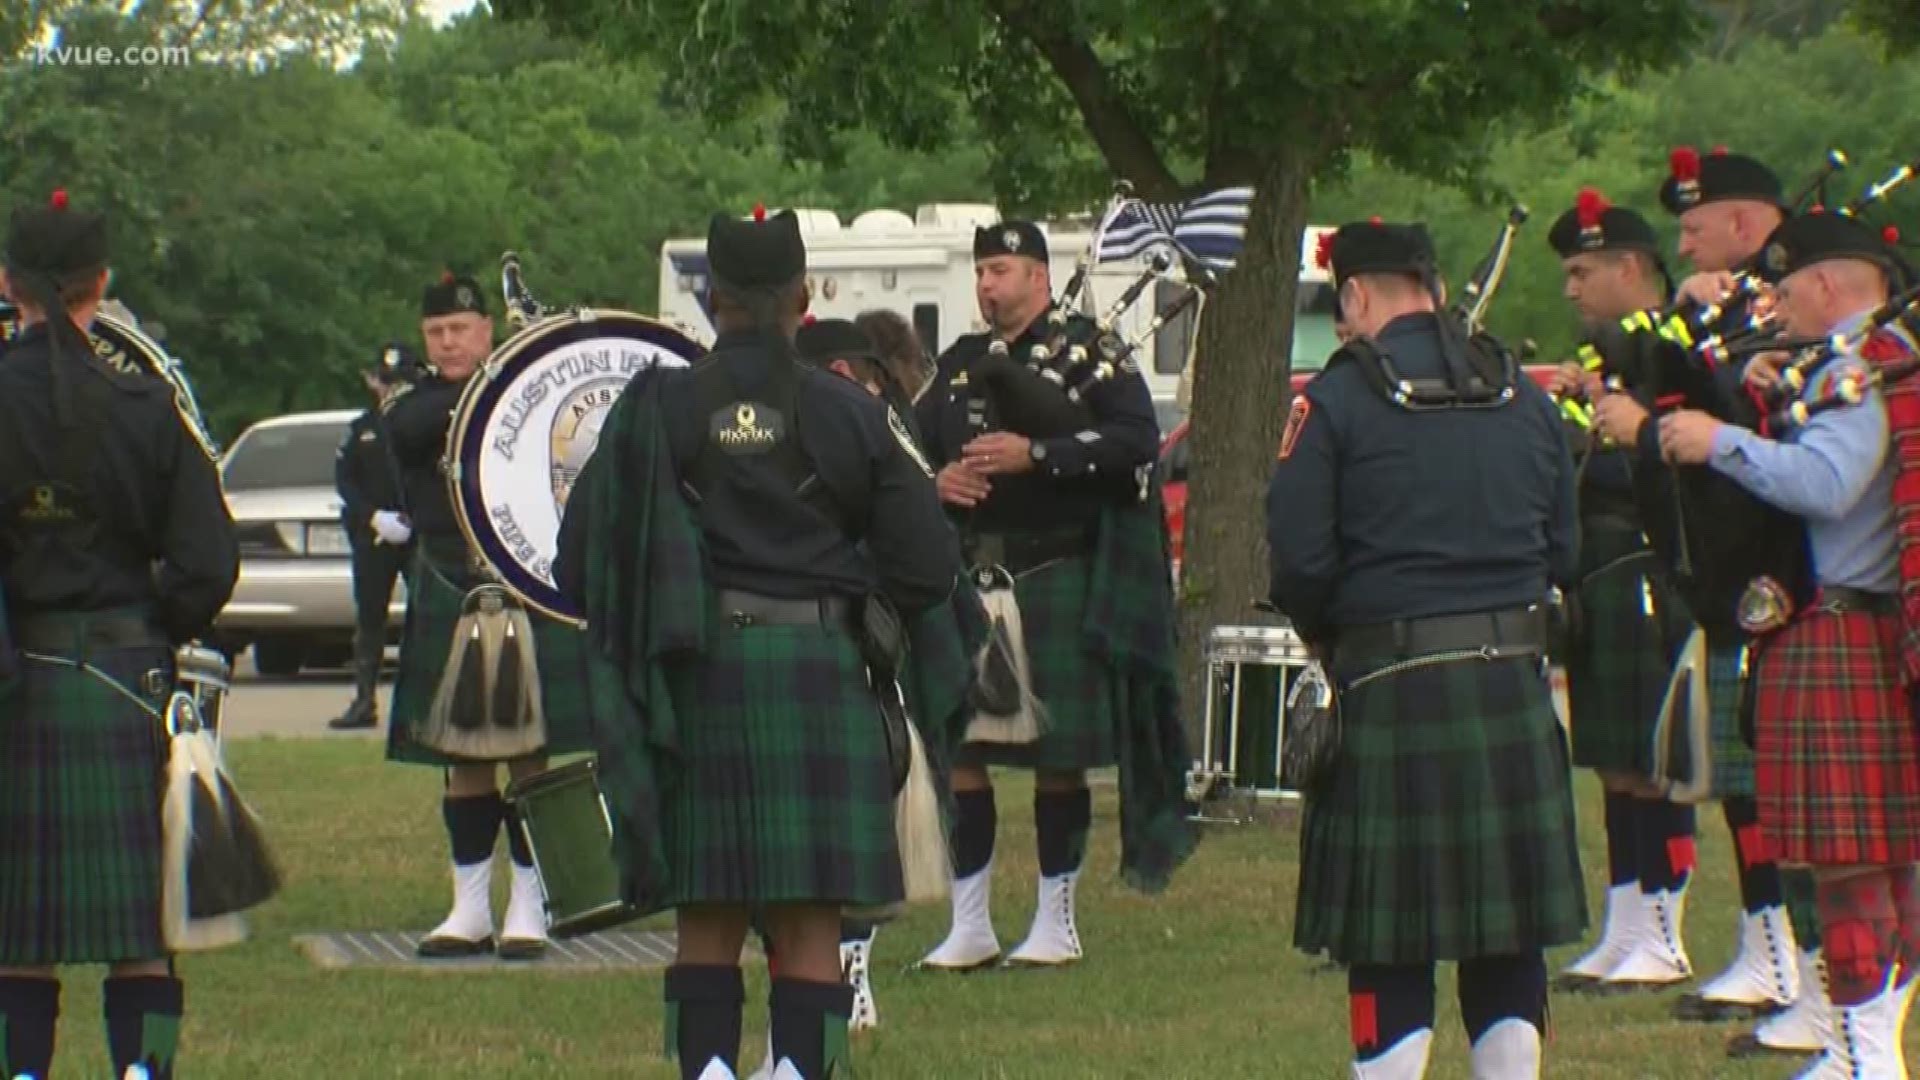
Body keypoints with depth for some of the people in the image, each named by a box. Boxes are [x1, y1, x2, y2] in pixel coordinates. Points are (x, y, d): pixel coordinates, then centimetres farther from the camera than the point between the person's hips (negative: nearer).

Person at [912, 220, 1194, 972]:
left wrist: (1035, 454, -19)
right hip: (968, 575, 5)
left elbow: (1137, 438, -12)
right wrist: (937, 480, -2)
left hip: (1056, 574, -5)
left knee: (1058, 754, 0)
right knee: (957, 748, 3)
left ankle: (1056, 923, 9)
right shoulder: (962, 364, 18)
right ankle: (969, 926, 11)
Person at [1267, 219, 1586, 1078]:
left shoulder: (1335, 400, -6)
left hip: (1392, 691, -4)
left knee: (1389, 941, 1)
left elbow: (1299, 559, -9)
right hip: (1514, 684, 4)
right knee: (1508, 930, 10)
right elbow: (1564, 550, 13)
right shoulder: (1522, 395, 9)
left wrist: (1322, 635, 10)